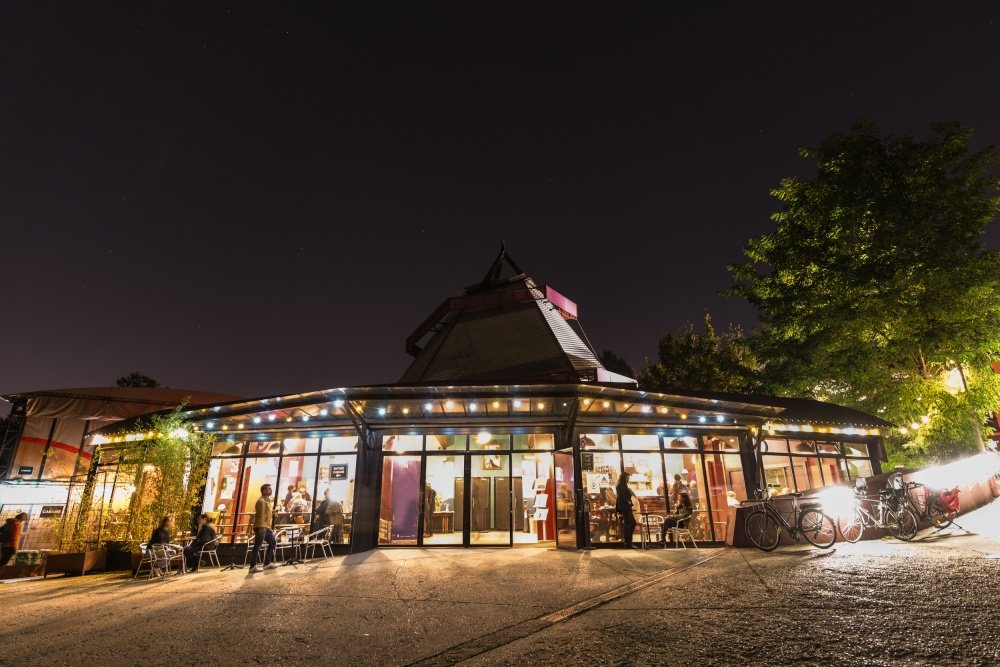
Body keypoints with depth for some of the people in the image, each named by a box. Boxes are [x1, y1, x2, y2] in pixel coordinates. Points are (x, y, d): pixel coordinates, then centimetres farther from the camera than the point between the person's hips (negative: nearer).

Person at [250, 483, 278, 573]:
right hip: (261, 527, -10)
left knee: (272, 543, 15)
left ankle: (267, 563, 21)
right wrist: (262, 527, -25)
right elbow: (261, 515, -21)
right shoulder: (261, 501, -15)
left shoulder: (267, 500, 16)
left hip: (266, 527, 10)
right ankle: (253, 566, 3)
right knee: (257, 547, -3)